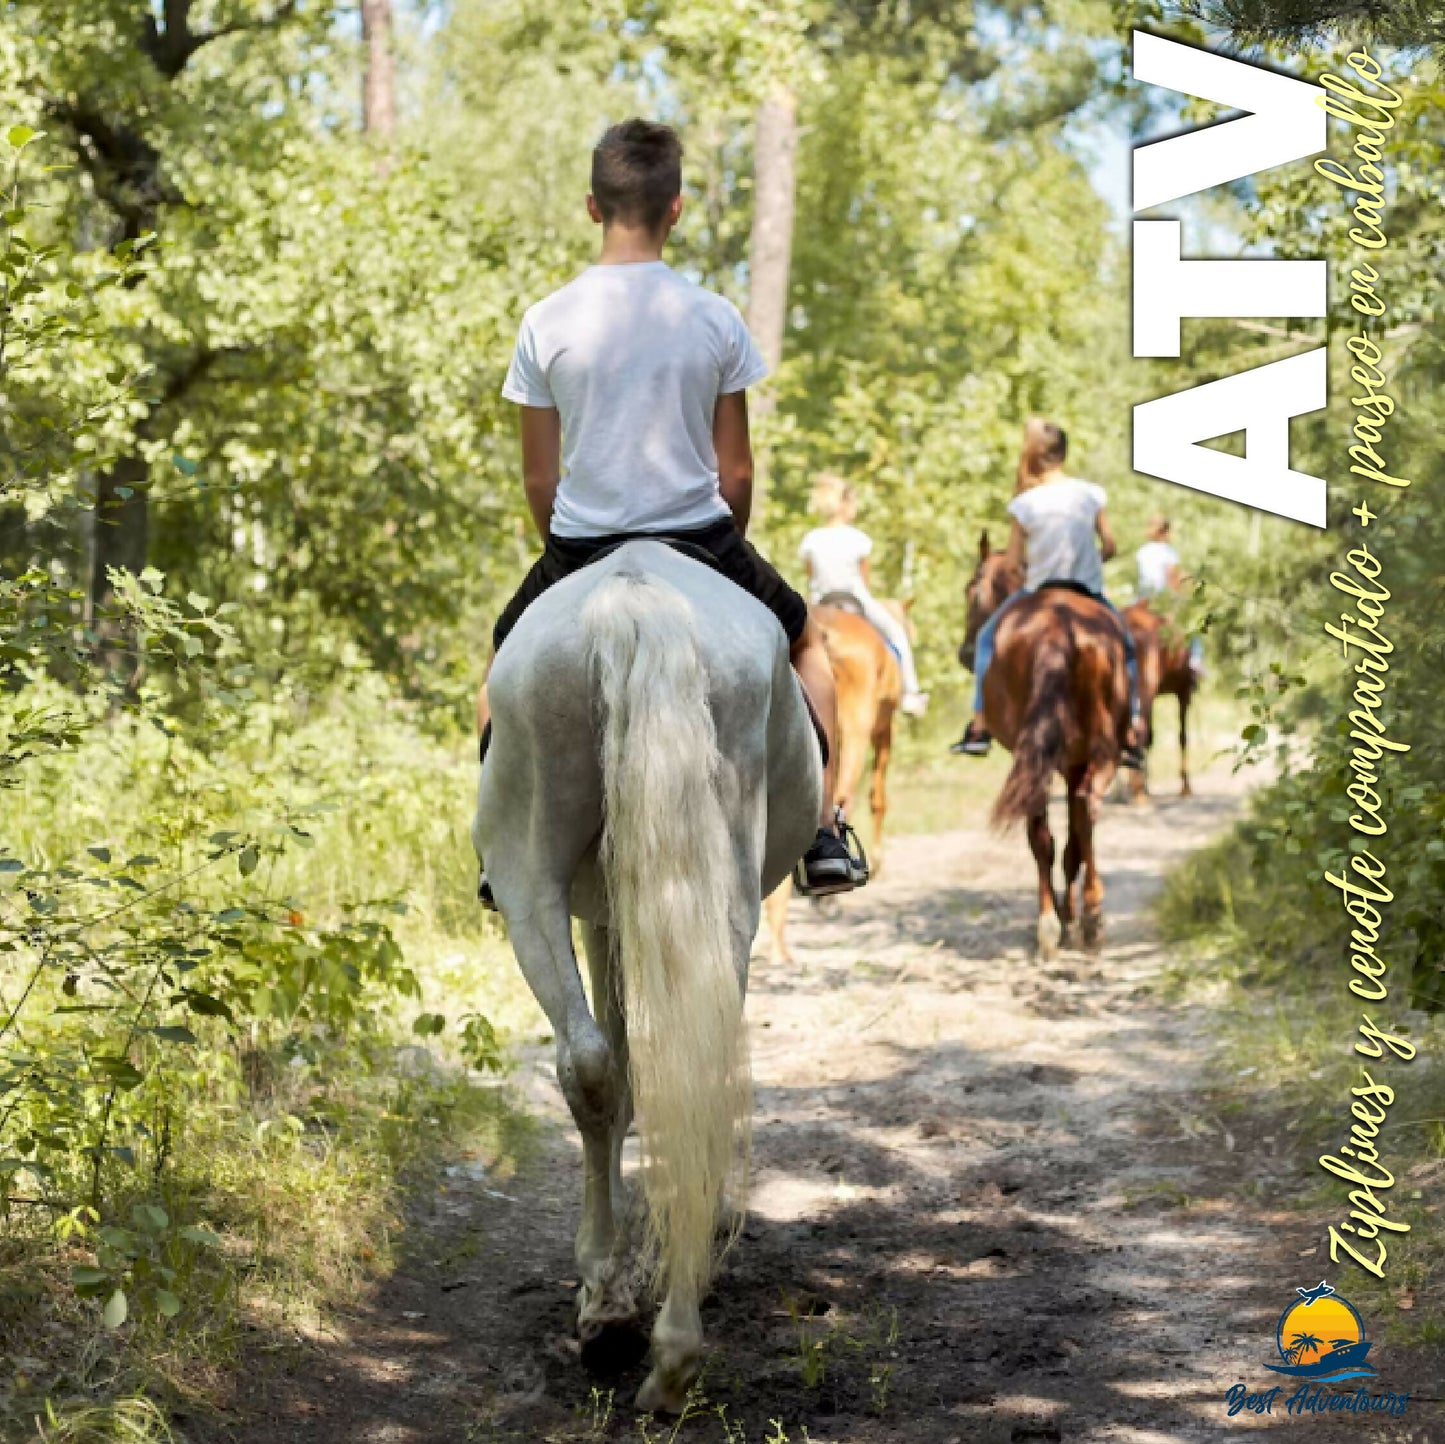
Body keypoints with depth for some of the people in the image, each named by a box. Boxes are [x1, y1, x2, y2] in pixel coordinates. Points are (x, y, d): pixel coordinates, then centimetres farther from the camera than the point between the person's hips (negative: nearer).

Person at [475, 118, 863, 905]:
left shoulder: (547, 322, -7)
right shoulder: (715, 318, -6)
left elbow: (538, 477, -1)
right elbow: (736, 472, -1)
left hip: (581, 544, 0)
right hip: (699, 537, 0)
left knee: (508, 666, 30)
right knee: (804, 642, 28)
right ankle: (822, 837, 21)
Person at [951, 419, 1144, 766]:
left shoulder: (1025, 503, -12)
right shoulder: (1092, 494, -6)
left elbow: (1013, 561, -7)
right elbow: (1109, 547, -1)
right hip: (1089, 594, 1)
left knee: (987, 639, 23)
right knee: (1126, 649, 25)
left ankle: (979, 728, 16)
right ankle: (1130, 737, 18)